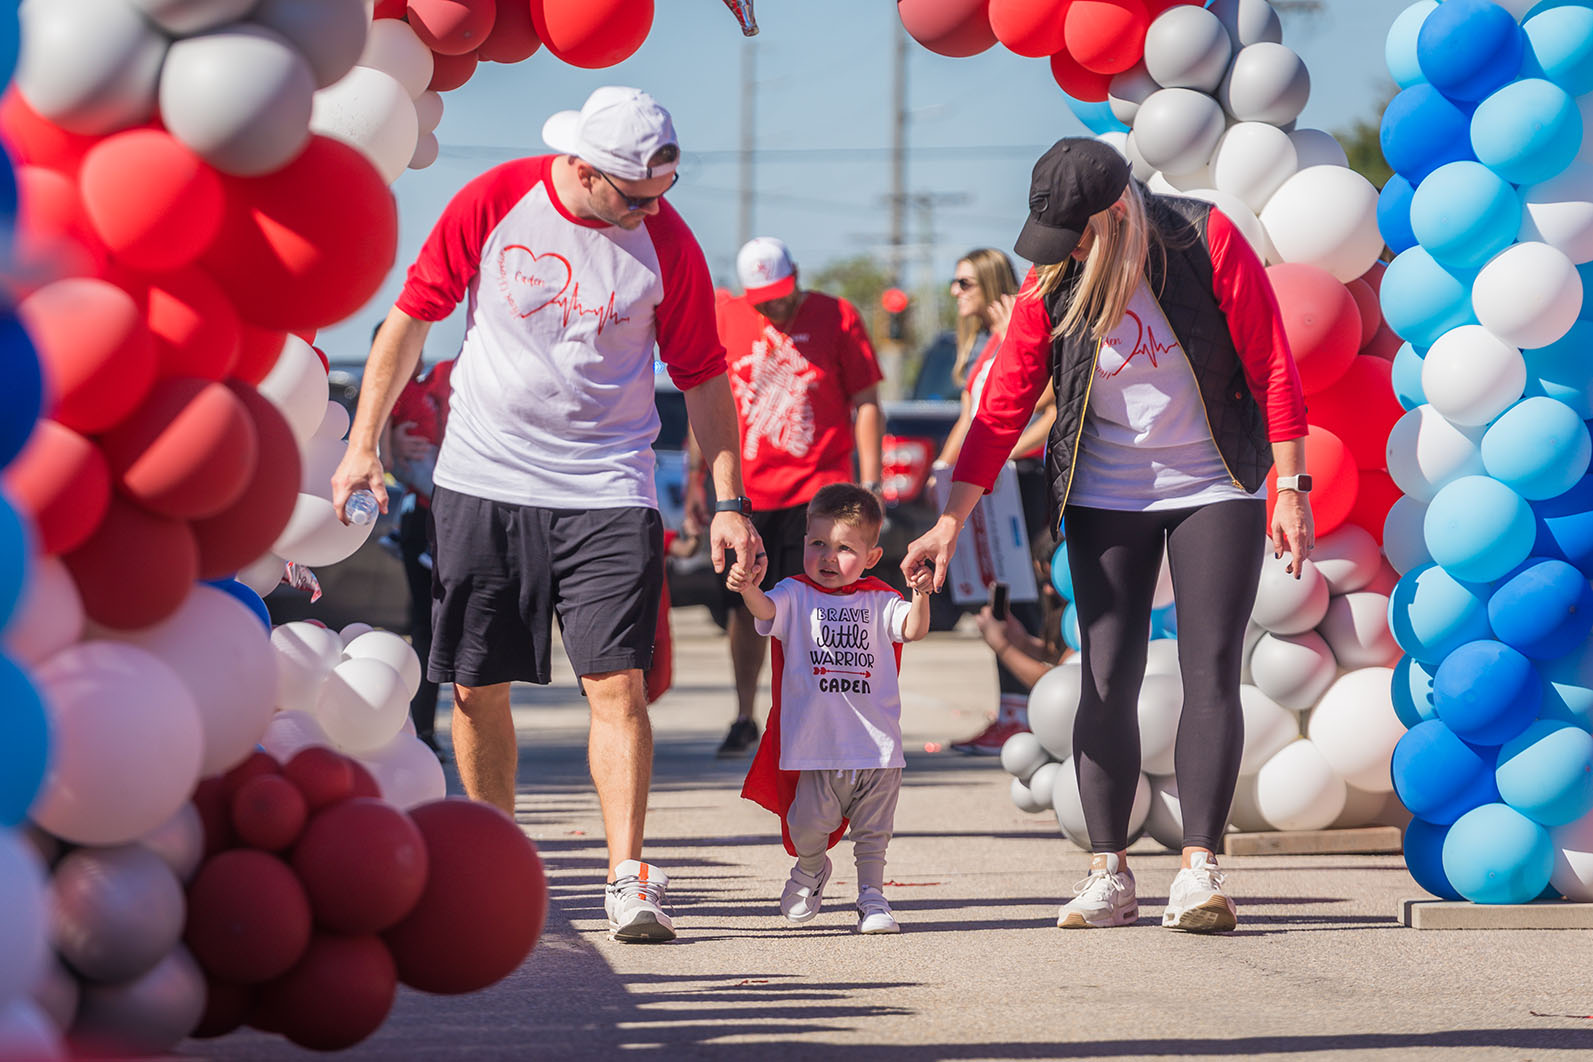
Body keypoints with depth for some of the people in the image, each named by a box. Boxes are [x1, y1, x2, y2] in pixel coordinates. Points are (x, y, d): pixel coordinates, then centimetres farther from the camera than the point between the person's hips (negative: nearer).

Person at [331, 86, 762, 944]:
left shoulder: (665, 242, -5)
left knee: (616, 681, -12)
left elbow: (702, 376, 5)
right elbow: (412, 316, 4)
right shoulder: (494, 203, -6)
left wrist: (729, 501, 1)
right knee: (476, 687, 5)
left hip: (607, 488, -1)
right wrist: (362, 444, 3)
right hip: (481, 481, 1)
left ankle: (628, 877, -11)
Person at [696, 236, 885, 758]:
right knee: (745, 609, 5)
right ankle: (744, 720, 18)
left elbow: (866, 403, 1)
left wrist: (869, 482, -5)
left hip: (816, 489, -3)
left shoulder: (837, 318, 0)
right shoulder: (726, 319, 7)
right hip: (745, 491, 3)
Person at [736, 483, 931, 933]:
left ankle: (872, 896, 19)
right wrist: (749, 590, -40)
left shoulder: (877, 601, 7)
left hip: (876, 744, 1)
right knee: (807, 825, -3)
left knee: (873, 830, 6)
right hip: (814, 743, -1)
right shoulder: (796, 595, 3)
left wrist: (921, 595, -27)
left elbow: (913, 628, -7)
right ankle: (810, 870, 26)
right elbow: (767, 610, -17)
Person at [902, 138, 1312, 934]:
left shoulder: (1209, 242, -14)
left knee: (1210, 674, -9)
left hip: (1214, 488, -2)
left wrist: (1290, 488, -11)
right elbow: (1004, 403, -3)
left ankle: (1199, 870, -11)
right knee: (1106, 680, -5)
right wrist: (952, 519, -8)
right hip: (1106, 499, 2)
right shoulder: (1051, 282, -8)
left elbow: (1272, 368, -9)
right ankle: (1109, 875, 0)